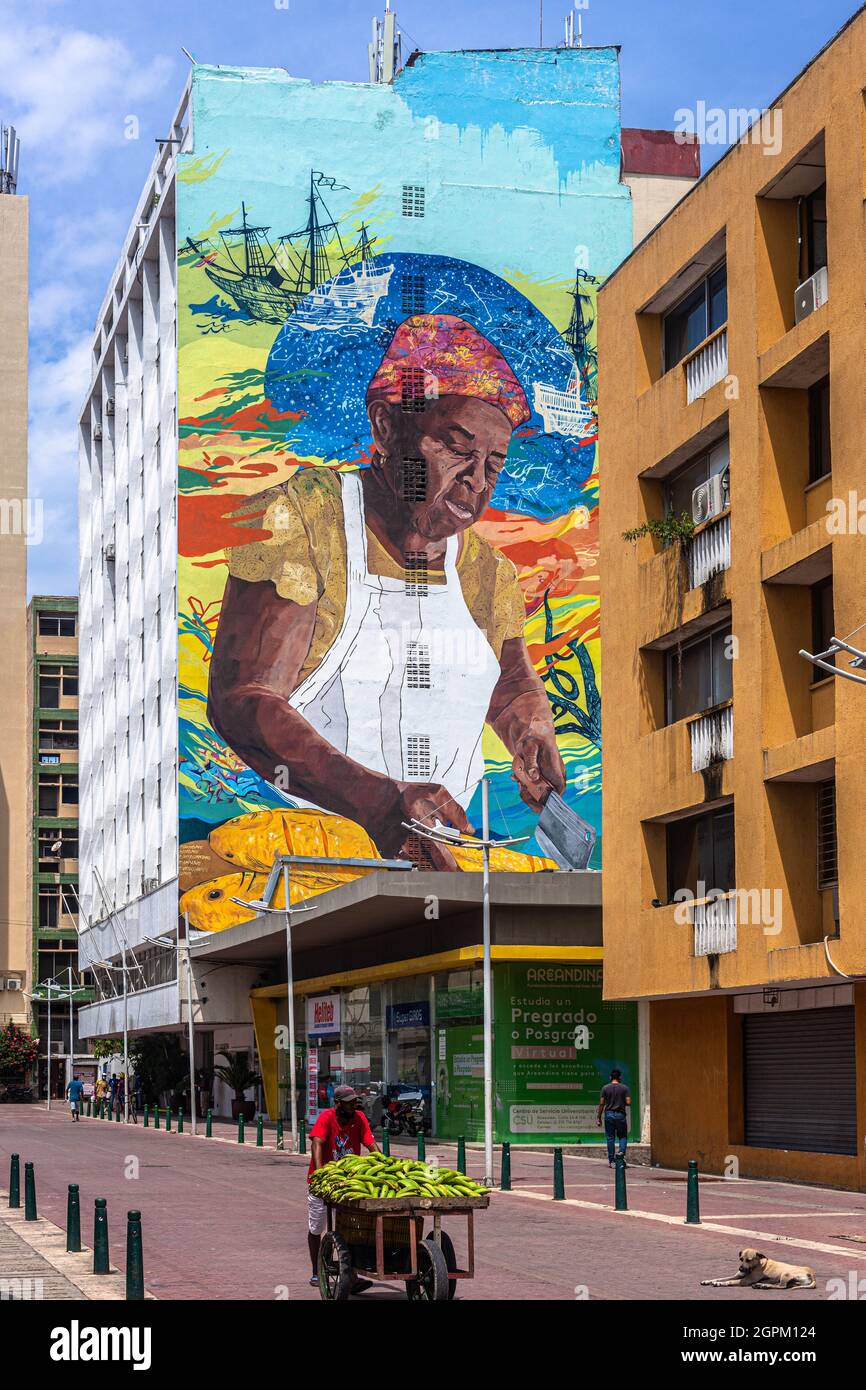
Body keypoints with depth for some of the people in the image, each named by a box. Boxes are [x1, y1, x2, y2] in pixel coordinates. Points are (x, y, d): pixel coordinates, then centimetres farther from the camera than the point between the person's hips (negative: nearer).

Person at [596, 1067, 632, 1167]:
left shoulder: (605, 1088, 1)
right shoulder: (624, 1088, 0)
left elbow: (601, 1104, 0)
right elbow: (628, 1102, -7)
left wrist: (599, 1118, 5)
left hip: (609, 1114, 1)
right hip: (621, 1114, -1)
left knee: (610, 1138, 6)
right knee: (623, 1136, 9)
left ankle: (612, 1160, 6)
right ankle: (622, 1153, -16)